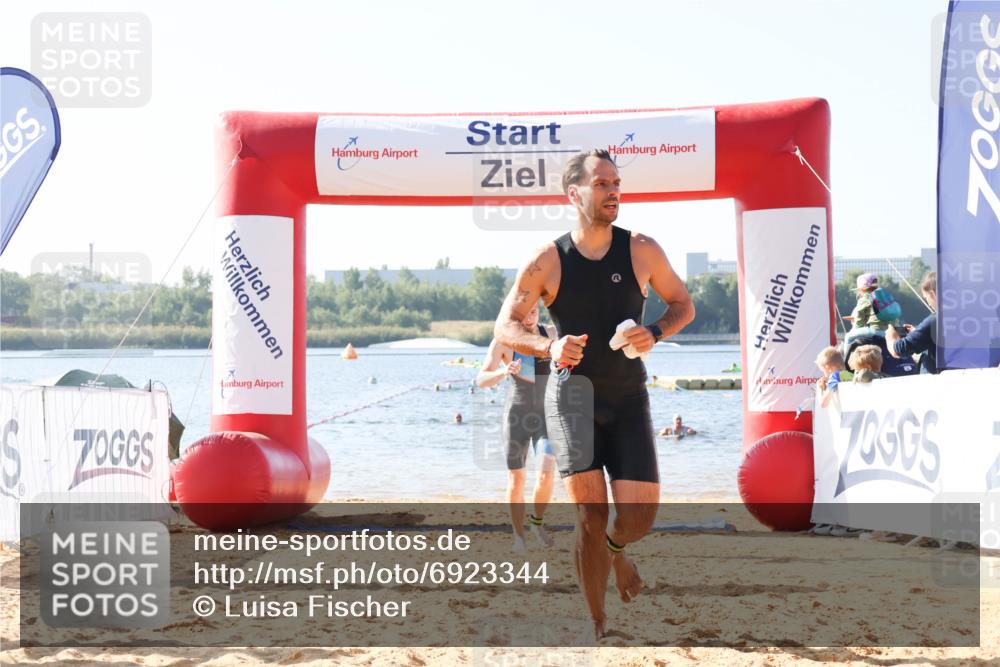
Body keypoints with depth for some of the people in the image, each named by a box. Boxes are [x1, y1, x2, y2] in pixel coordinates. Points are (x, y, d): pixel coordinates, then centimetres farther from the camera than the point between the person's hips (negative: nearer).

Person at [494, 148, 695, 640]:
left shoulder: (641, 251, -1)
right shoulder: (548, 261, -6)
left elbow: (683, 304, 10)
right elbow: (505, 326, -1)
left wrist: (655, 333, -11)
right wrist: (548, 347, -21)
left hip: (629, 399, 2)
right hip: (572, 396, -2)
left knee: (639, 515, -6)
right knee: (591, 513, -11)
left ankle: (615, 550, 32)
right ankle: (597, 624, 3)